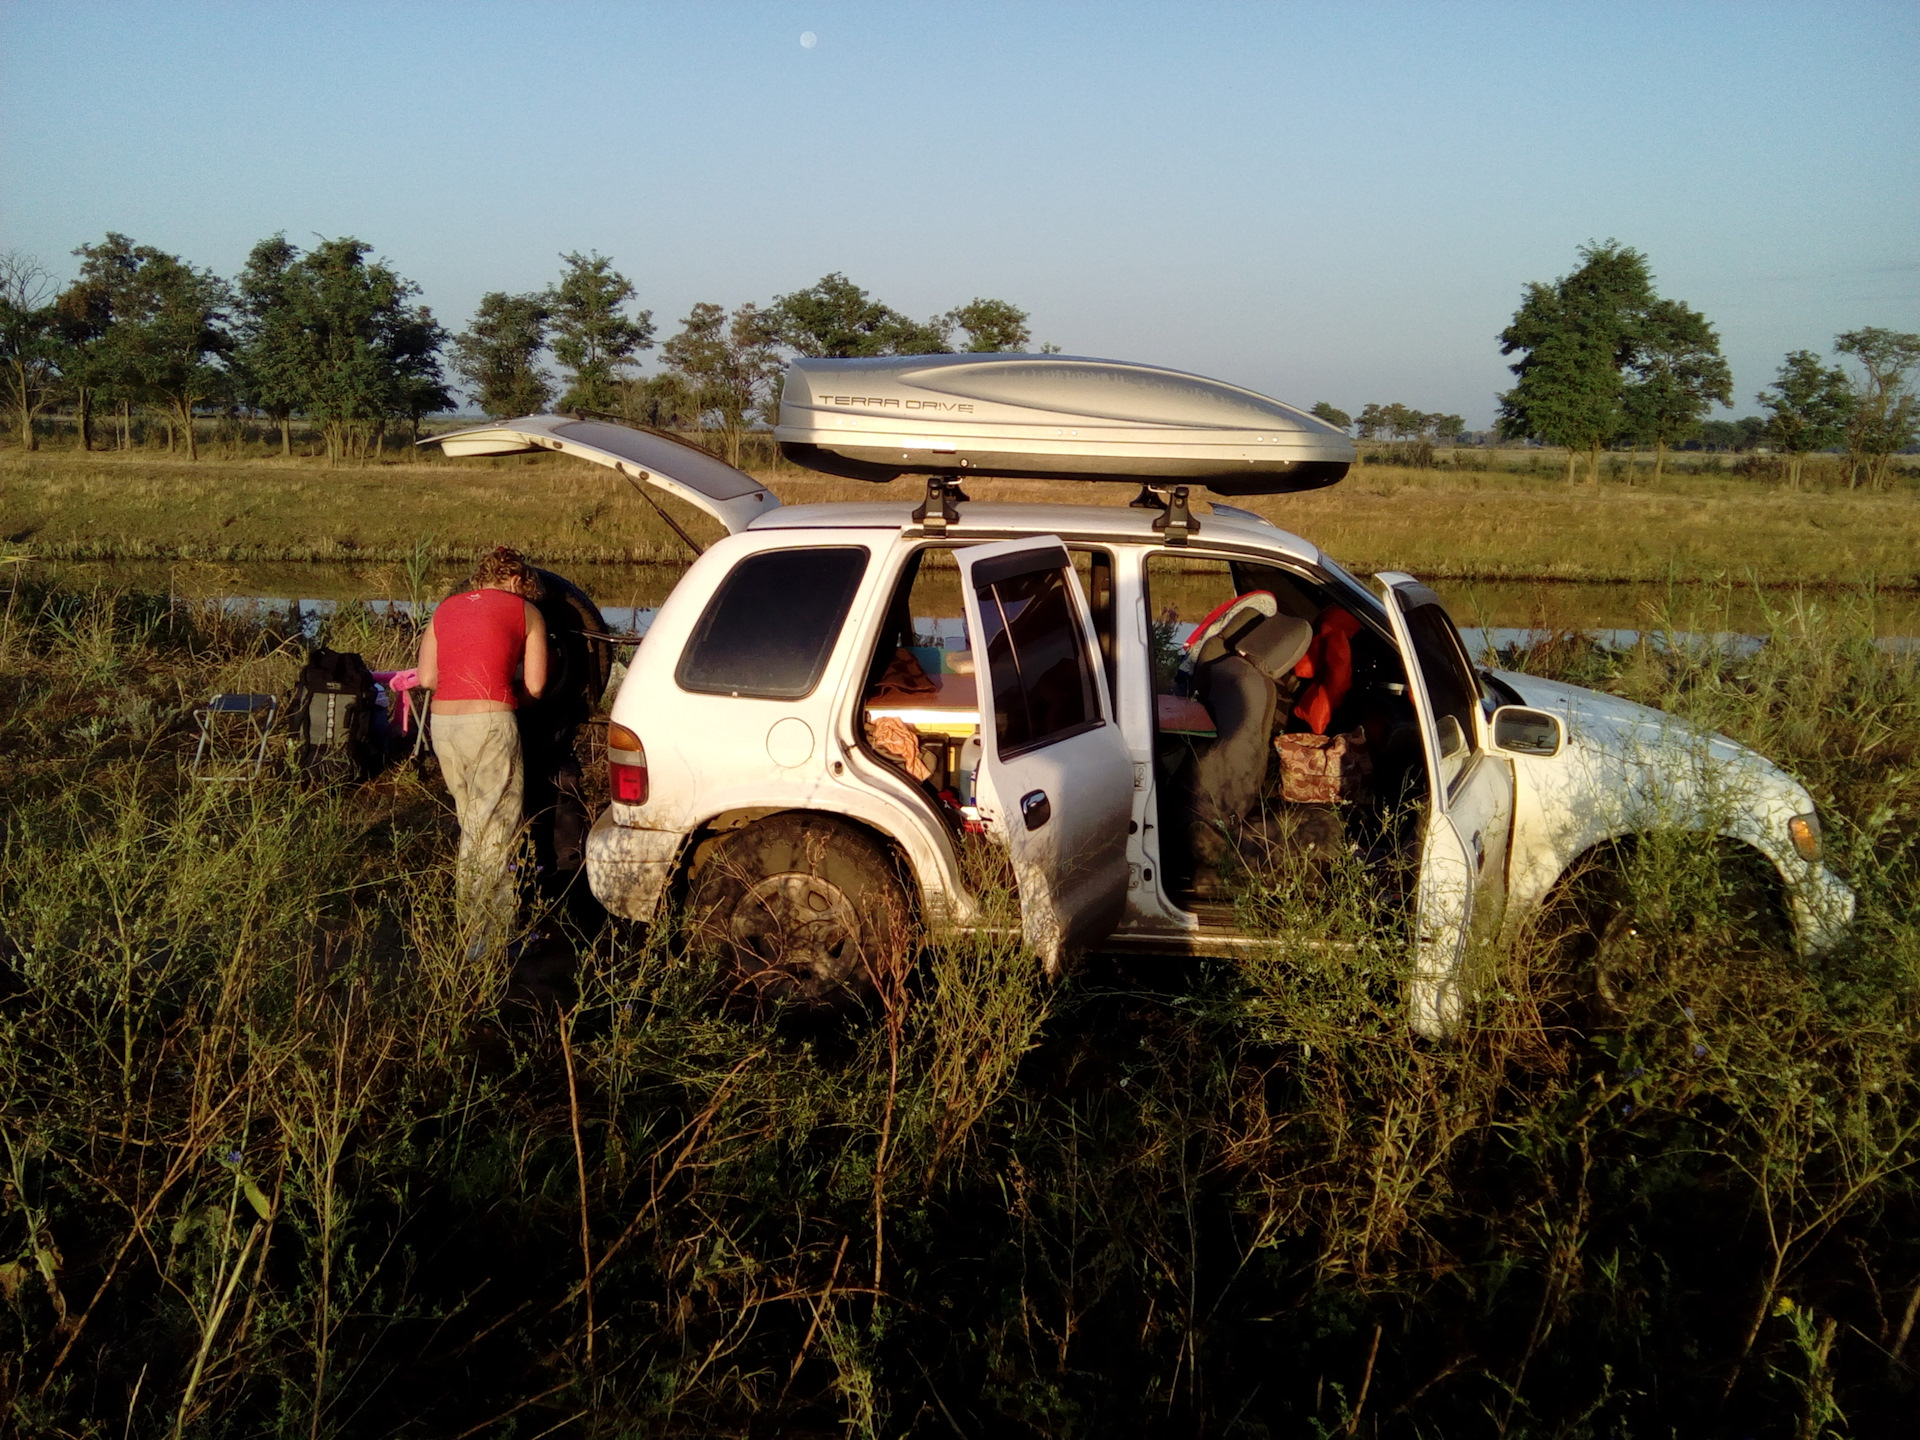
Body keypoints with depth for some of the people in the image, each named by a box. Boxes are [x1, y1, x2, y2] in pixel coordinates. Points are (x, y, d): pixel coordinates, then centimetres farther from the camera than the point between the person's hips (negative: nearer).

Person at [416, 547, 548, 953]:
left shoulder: (444, 609, 19)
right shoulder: (526, 611, 7)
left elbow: (427, 678, 12)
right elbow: (535, 687, 4)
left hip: (442, 723, 5)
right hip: (490, 722, -5)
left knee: (471, 825, 19)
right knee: (495, 832, 2)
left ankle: (469, 924, 26)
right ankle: (488, 940, 4)